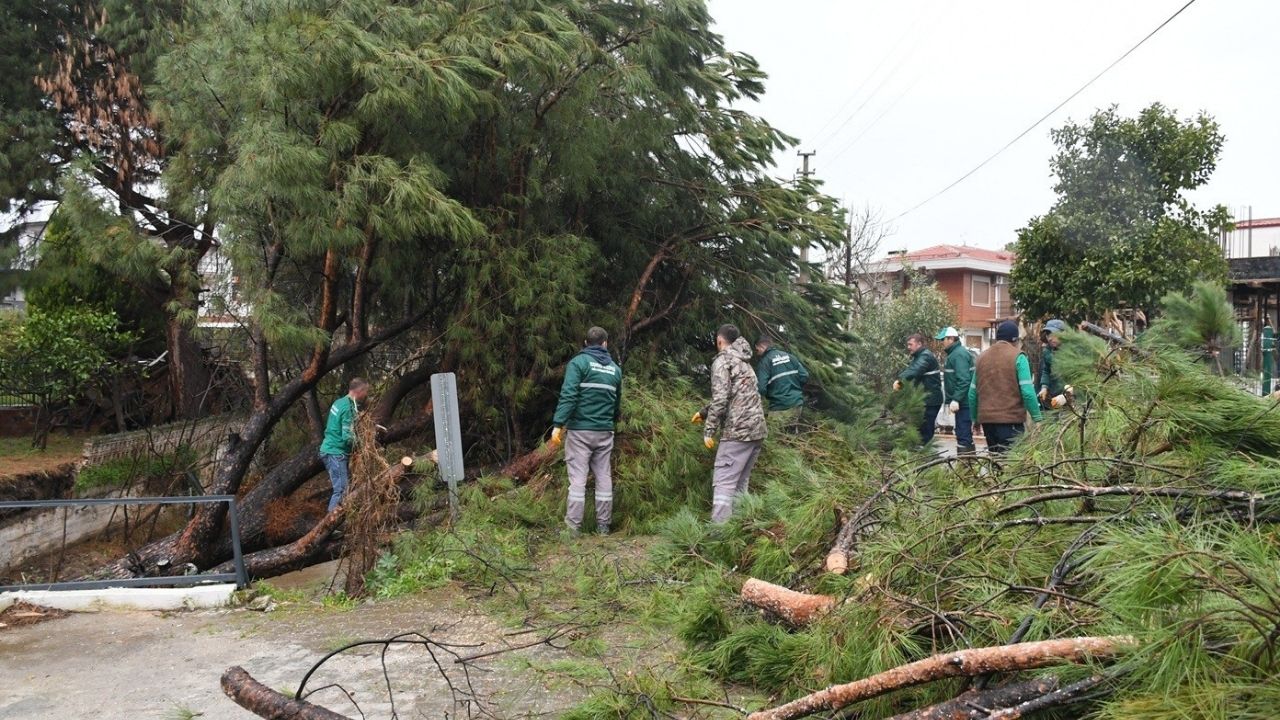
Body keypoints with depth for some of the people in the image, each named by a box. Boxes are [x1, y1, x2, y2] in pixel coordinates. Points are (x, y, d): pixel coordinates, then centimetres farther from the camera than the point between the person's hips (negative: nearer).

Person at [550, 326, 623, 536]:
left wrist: (558, 425, -17)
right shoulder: (615, 368, 12)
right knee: (604, 478, 9)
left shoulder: (579, 362, -4)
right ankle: (603, 525, 13)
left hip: (580, 430, -4)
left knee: (578, 478, -4)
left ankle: (573, 526, -5)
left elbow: (568, 395, -15)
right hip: (605, 432, 4)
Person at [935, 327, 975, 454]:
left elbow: (963, 380, -23)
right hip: (963, 402, 11)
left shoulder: (959, 354, -15)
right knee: (966, 435, 16)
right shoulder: (955, 353, 17)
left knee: (963, 435, -10)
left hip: (963, 402, -11)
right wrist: (951, 400, 20)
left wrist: (956, 399, -26)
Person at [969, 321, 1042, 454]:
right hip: (1011, 419, -5)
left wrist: (975, 418, 21)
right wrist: (1037, 418, -7)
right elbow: (1027, 391, -12)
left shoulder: (982, 357, 10)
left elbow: (973, 392, 12)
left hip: (986, 419, 5)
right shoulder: (1018, 357, -5)